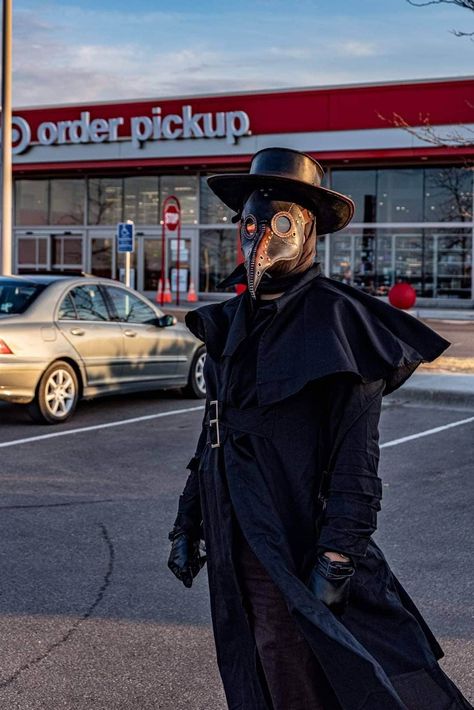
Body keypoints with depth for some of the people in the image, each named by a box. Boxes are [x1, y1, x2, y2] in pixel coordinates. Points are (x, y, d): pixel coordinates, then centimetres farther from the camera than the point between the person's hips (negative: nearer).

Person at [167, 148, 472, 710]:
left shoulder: (336, 318, -11)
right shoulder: (231, 323, 12)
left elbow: (356, 457, -16)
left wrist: (336, 558, -20)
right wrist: (188, 525, 17)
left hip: (300, 554, -7)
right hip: (237, 555, 7)